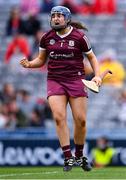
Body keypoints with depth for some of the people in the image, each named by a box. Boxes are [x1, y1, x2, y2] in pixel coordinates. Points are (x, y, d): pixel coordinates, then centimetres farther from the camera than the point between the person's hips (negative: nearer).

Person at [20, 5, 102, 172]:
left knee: (81, 120, -5)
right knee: (59, 117, -18)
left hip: (75, 80, -1)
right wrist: (29, 64, -3)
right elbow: (41, 60, 17)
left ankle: (79, 156, 18)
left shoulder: (79, 37, -1)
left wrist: (97, 76, -3)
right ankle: (68, 158, -14)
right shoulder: (47, 38, 5)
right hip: (55, 81, 1)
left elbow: (92, 57, 10)